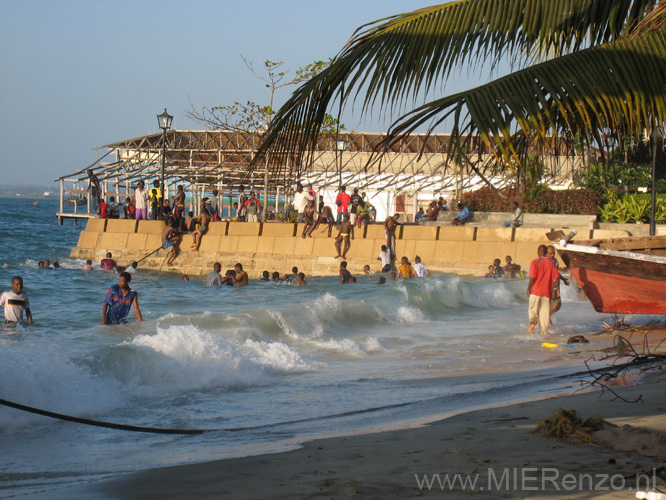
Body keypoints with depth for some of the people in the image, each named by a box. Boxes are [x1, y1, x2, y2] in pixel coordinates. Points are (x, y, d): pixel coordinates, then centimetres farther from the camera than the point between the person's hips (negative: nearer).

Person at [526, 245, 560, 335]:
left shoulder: (535, 262, -5)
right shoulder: (552, 263, 6)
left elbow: (532, 278, -11)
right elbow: (556, 277, 1)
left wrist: (528, 289, -1)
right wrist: (557, 290, 7)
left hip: (536, 290, -3)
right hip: (547, 292, 3)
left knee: (533, 310, 9)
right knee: (545, 311, 7)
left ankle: (533, 322, -16)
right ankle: (544, 331, 2)